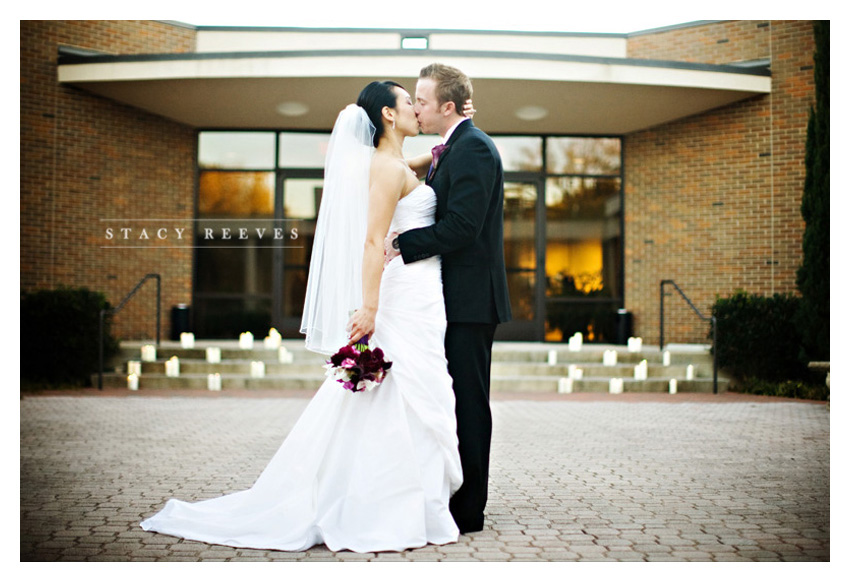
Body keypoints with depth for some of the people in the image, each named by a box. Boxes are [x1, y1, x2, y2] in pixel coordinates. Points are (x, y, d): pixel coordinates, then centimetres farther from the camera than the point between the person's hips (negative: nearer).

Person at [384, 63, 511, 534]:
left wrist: (402, 245, -20)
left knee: (467, 403, -4)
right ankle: (450, 499, 22)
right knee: (454, 402, 13)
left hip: (470, 299, -10)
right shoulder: (452, 148, 19)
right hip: (454, 299, 10)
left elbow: (461, 226, -22)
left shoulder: (473, 147, -13)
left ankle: (467, 512, 3)